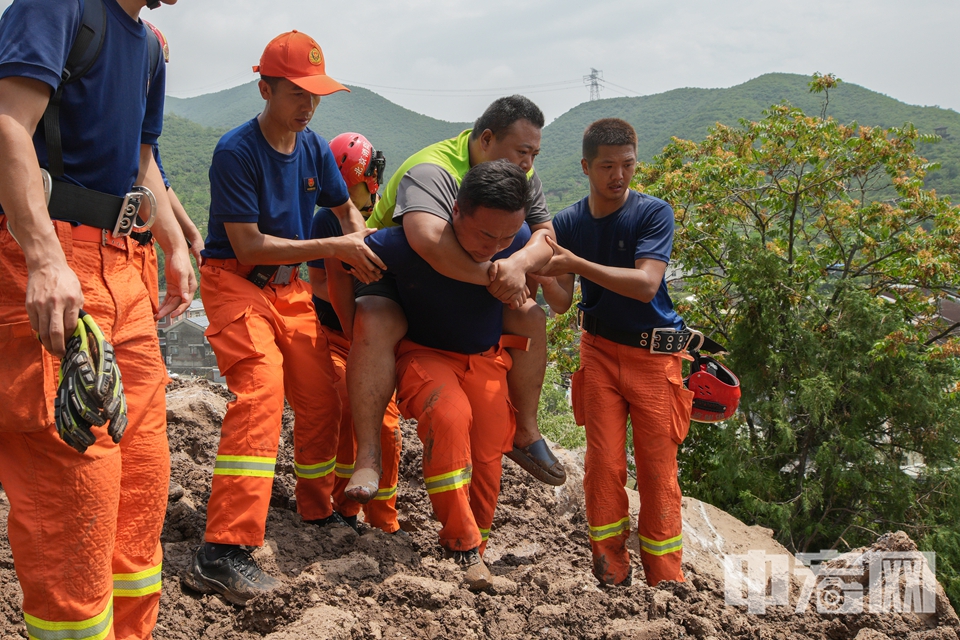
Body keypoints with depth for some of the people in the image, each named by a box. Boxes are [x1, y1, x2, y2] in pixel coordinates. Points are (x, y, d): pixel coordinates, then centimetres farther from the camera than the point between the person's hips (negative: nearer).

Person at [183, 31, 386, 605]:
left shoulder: (314, 148, 4)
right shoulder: (236, 151, -17)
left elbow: (345, 208, 19)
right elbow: (248, 245, -21)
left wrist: (362, 246, -3)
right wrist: (334, 249, -22)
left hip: (288, 286, 7)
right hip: (235, 280, -7)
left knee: (321, 398, 6)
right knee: (261, 387, -26)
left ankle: (317, 511, 29)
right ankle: (222, 553, -30)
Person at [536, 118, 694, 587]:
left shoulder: (653, 213, -8)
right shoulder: (567, 223, 2)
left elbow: (645, 284, -22)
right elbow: (561, 303, 2)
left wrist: (575, 263, -26)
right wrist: (540, 271, -18)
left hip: (654, 354, -2)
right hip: (600, 350, 2)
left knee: (658, 469, 0)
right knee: (604, 462, -1)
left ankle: (665, 579, 12)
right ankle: (610, 571, 12)